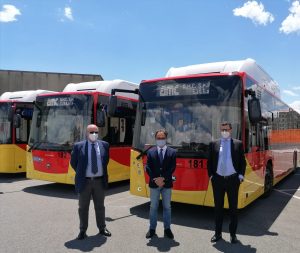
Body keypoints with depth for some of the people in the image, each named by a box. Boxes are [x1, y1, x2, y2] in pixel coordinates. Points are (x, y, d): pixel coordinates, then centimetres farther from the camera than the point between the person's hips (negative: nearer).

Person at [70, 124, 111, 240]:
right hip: (85, 181, -2)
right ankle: (82, 230, 21)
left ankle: (102, 228, 28)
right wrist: (81, 173, 5)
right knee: (83, 207, 8)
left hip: (99, 181, 2)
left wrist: (102, 172, 9)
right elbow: (73, 162, 5)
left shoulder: (104, 145, 2)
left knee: (100, 206, 14)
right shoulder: (78, 146, -5)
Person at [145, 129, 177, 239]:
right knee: (153, 207, 8)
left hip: (167, 184, 0)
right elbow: (148, 168, -3)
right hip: (154, 184, 1)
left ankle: (167, 229, 19)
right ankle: (152, 228, 18)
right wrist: (155, 179, -15)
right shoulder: (151, 152, 3)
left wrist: (163, 178, -16)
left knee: (167, 207, 8)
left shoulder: (172, 152, 1)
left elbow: (172, 168, -6)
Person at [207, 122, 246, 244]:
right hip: (218, 179, 1)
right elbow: (209, 162, 8)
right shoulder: (213, 144, 5)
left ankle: (233, 234, 19)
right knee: (218, 207, 9)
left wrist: (241, 176, -5)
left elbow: (242, 162, 5)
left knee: (233, 207, 8)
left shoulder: (238, 144, 3)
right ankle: (218, 233, 20)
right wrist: (210, 175, 0)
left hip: (233, 179, -1)